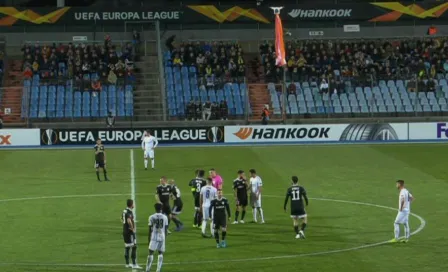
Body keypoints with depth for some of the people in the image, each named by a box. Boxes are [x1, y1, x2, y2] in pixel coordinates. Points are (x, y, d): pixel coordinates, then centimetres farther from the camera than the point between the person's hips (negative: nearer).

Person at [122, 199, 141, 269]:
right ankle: (134, 264, -5)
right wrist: (132, 228, -22)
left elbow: (122, 219, 25)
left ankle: (127, 264, 21)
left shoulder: (124, 211, 9)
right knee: (134, 247, -4)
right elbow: (129, 221, -35)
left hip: (125, 231, 9)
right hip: (130, 232, -9)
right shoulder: (129, 212, -20)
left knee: (127, 247, 15)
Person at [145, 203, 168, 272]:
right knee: (160, 253, 10)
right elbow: (166, 229, 6)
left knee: (151, 253, 4)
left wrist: (149, 238, 8)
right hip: (162, 237, 2)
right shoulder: (165, 217, 2)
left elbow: (150, 229, -1)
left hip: (154, 237, -2)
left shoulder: (152, 217, -4)